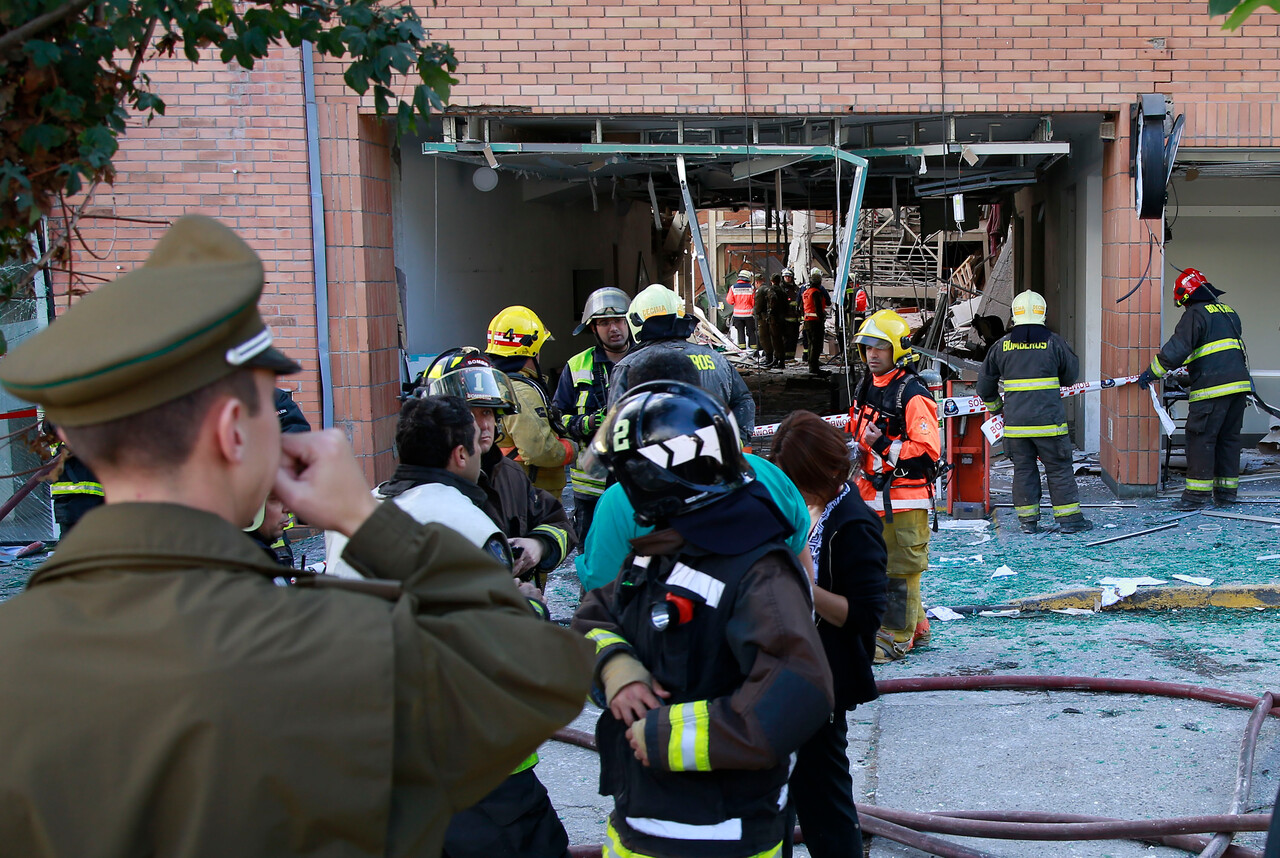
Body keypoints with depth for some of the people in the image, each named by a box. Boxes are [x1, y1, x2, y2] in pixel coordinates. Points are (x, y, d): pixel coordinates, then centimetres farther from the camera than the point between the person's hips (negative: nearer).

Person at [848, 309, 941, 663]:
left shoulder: (913, 396, -15)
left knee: (900, 568, -3)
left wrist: (884, 446, -24)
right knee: (879, 565, 16)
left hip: (905, 497, -9)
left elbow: (928, 450, -20)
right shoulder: (866, 389, 12)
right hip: (872, 494, 9)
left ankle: (895, 639, 5)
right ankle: (915, 626, 31)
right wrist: (854, 451, 9)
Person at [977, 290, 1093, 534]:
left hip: (1015, 421, 2)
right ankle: (1069, 518, 11)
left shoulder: (1001, 345, 3)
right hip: (1048, 420, -2)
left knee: (1023, 468, 10)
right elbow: (1071, 376, 9)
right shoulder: (1054, 342, -3)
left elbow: (985, 382, 11)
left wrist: (994, 405, 28)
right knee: (1059, 468, 7)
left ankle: (1027, 519, 13)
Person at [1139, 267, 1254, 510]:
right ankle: (1227, 492, 16)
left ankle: (1198, 493, -3)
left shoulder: (1196, 314, -6)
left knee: (1201, 438, -4)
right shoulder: (1229, 313, 20)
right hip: (1239, 382, 8)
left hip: (1213, 388, -8)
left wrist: (1152, 372, -5)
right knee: (1229, 438, 13)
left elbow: (1176, 350, -14)